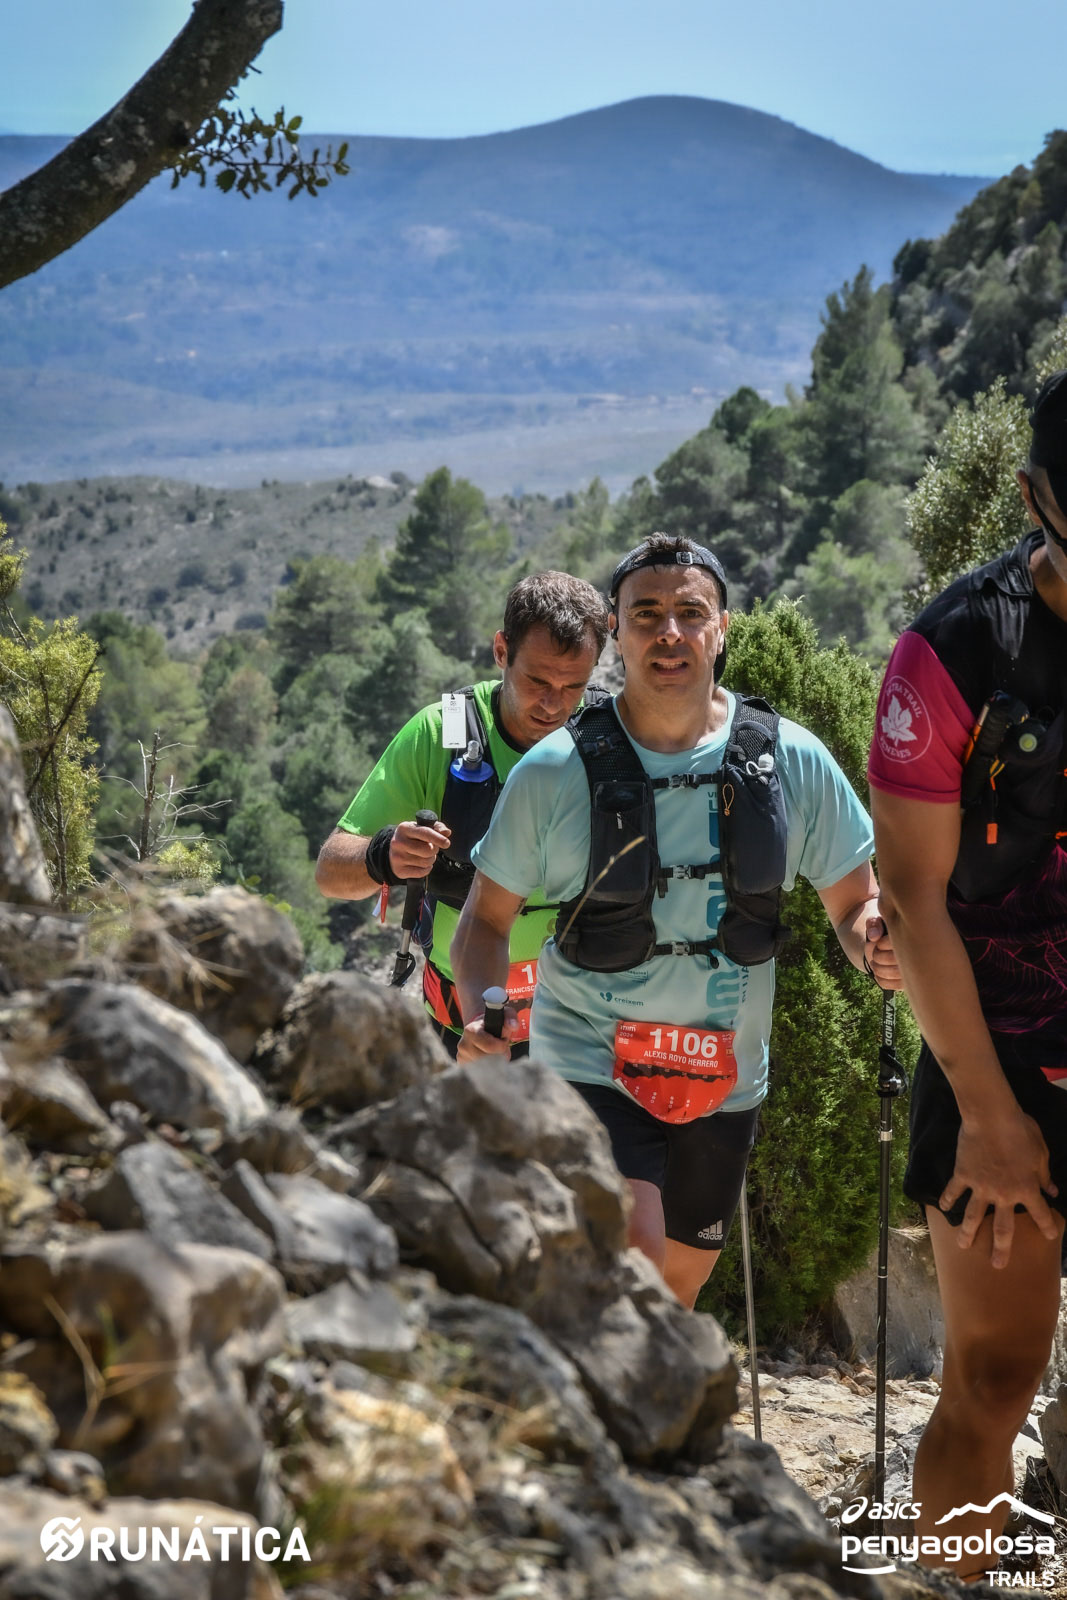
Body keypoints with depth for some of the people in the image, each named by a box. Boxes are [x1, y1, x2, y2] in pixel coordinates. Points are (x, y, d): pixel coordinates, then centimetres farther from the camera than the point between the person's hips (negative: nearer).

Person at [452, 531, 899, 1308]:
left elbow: (856, 901, 5)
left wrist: (878, 941, -19)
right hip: (588, 1064, -4)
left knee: (680, 1289, 18)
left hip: (723, 1083, 4)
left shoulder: (793, 763, -4)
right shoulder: (554, 771, -8)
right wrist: (482, 1016, -19)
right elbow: (488, 917, 0)